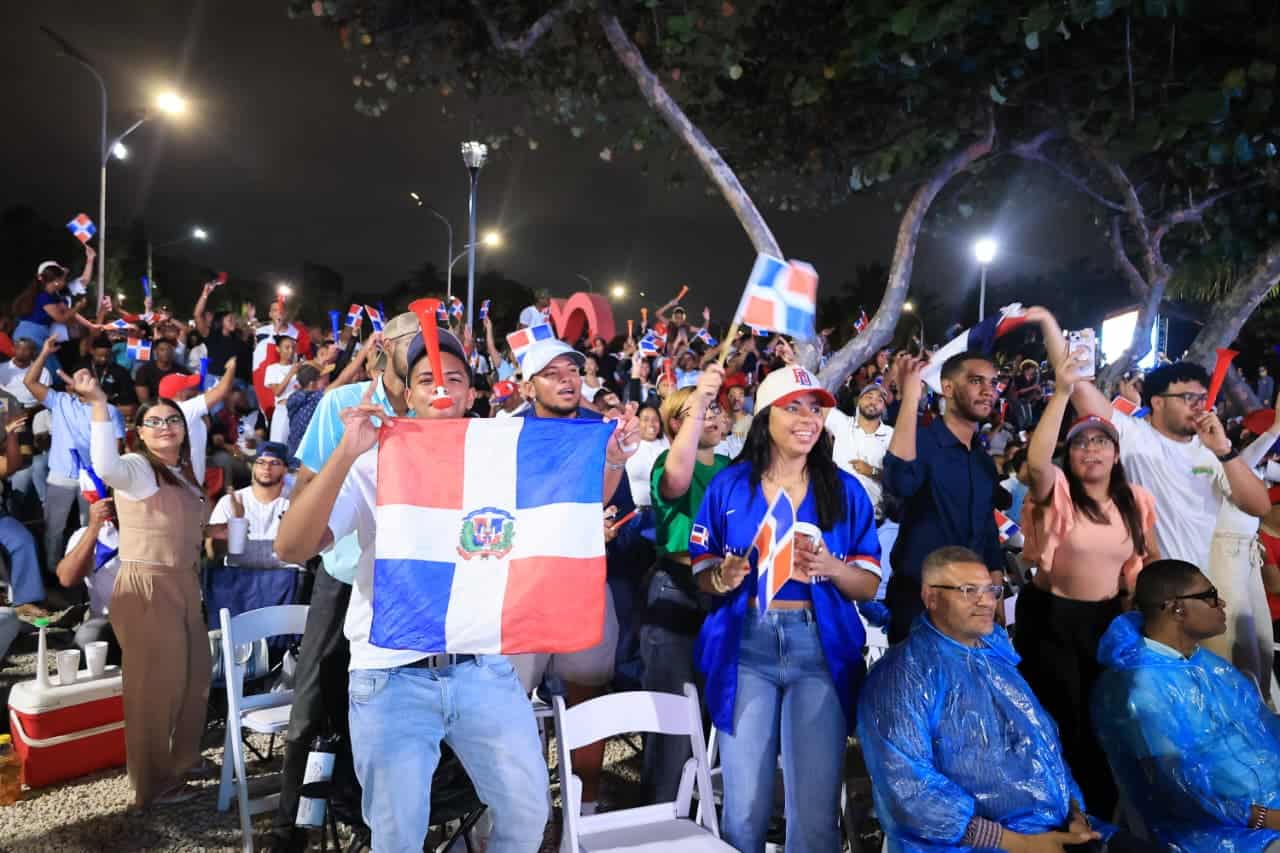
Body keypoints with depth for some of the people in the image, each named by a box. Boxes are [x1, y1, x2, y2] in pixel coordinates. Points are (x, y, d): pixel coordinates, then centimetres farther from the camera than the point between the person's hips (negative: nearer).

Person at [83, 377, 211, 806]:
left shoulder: (182, 473, 15)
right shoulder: (136, 468, -12)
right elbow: (106, 467, -38)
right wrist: (99, 405, -43)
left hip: (184, 586, 9)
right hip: (146, 590, -9)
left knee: (195, 676, 19)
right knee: (155, 687, 1)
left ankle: (183, 758, 38)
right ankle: (153, 784, 17)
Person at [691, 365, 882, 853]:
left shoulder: (845, 491, 5)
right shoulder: (728, 485, 3)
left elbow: (869, 587, 6)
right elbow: (701, 574, 7)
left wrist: (831, 567, -14)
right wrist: (725, 577, -14)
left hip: (820, 649, 1)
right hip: (746, 647, 0)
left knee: (816, 805, 1)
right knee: (745, 802, 4)